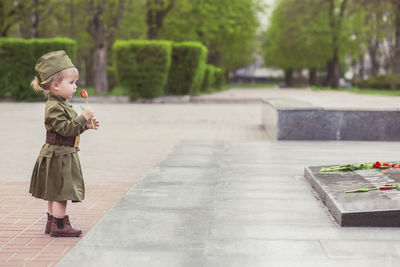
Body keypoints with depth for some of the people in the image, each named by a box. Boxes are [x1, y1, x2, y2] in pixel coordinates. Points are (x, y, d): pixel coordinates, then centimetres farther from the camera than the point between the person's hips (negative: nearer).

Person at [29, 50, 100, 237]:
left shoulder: (62, 104, 13)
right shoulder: (53, 107, -19)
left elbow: (71, 128, 21)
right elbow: (66, 128, -26)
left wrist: (86, 125, 9)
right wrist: (83, 117, -26)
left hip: (63, 155, 10)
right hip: (58, 155, -10)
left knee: (55, 192, 15)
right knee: (61, 191, -6)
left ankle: (51, 223, 23)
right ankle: (59, 225, 0)